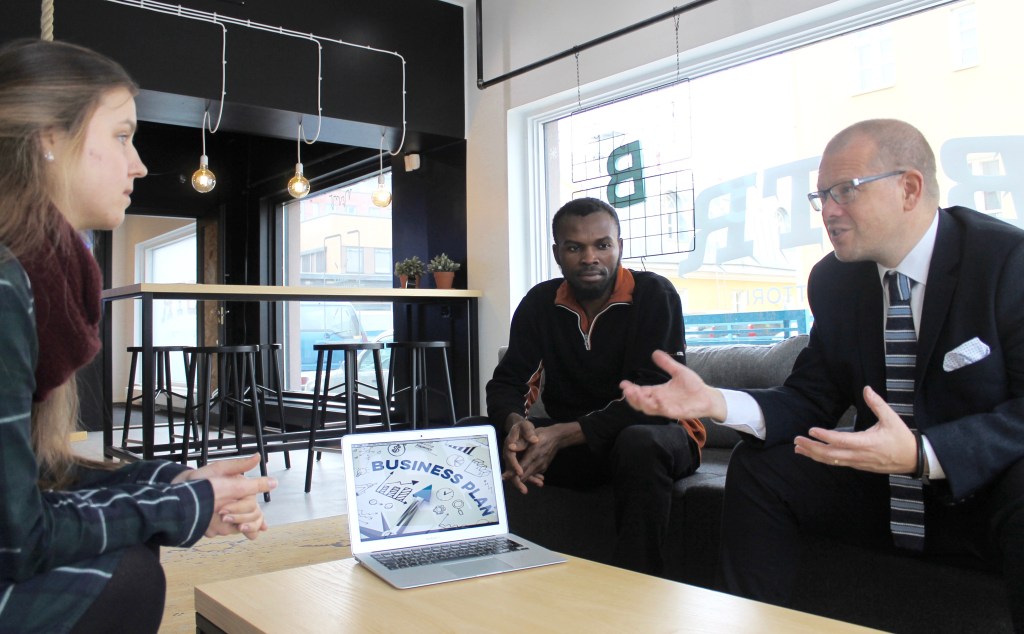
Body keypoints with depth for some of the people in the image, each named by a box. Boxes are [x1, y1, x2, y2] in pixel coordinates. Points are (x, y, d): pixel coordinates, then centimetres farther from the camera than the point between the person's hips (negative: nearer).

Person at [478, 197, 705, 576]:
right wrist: (515, 424, -26)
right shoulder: (540, 303, 2)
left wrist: (563, 435, -31)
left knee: (639, 444, -39)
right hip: (569, 444, 4)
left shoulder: (654, 294, -12)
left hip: (652, 434, -3)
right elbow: (507, 383, 0)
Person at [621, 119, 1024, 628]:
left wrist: (922, 453, -36)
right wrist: (713, 402, -18)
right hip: (886, 483, 5)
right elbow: (812, 400, -1)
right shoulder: (834, 279, 0)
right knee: (756, 466, -7)